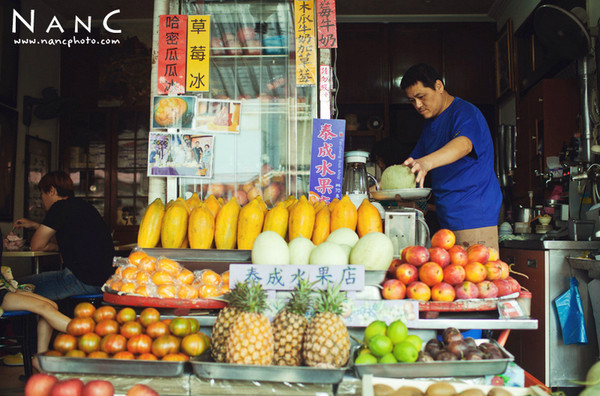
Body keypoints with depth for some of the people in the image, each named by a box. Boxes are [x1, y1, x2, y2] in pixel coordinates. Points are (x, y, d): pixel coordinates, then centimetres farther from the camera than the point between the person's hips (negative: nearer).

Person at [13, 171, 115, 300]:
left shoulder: (61, 207, -9)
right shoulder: (81, 205, 19)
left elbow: (36, 245, -4)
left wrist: (59, 247, 13)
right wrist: (34, 225, 40)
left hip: (83, 281, -9)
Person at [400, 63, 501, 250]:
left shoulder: (465, 112, -9)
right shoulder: (430, 125, 19)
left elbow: (464, 144, -32)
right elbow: (410, 165, 22)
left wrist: (426, 163, -49)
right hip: (446, 220, 8)